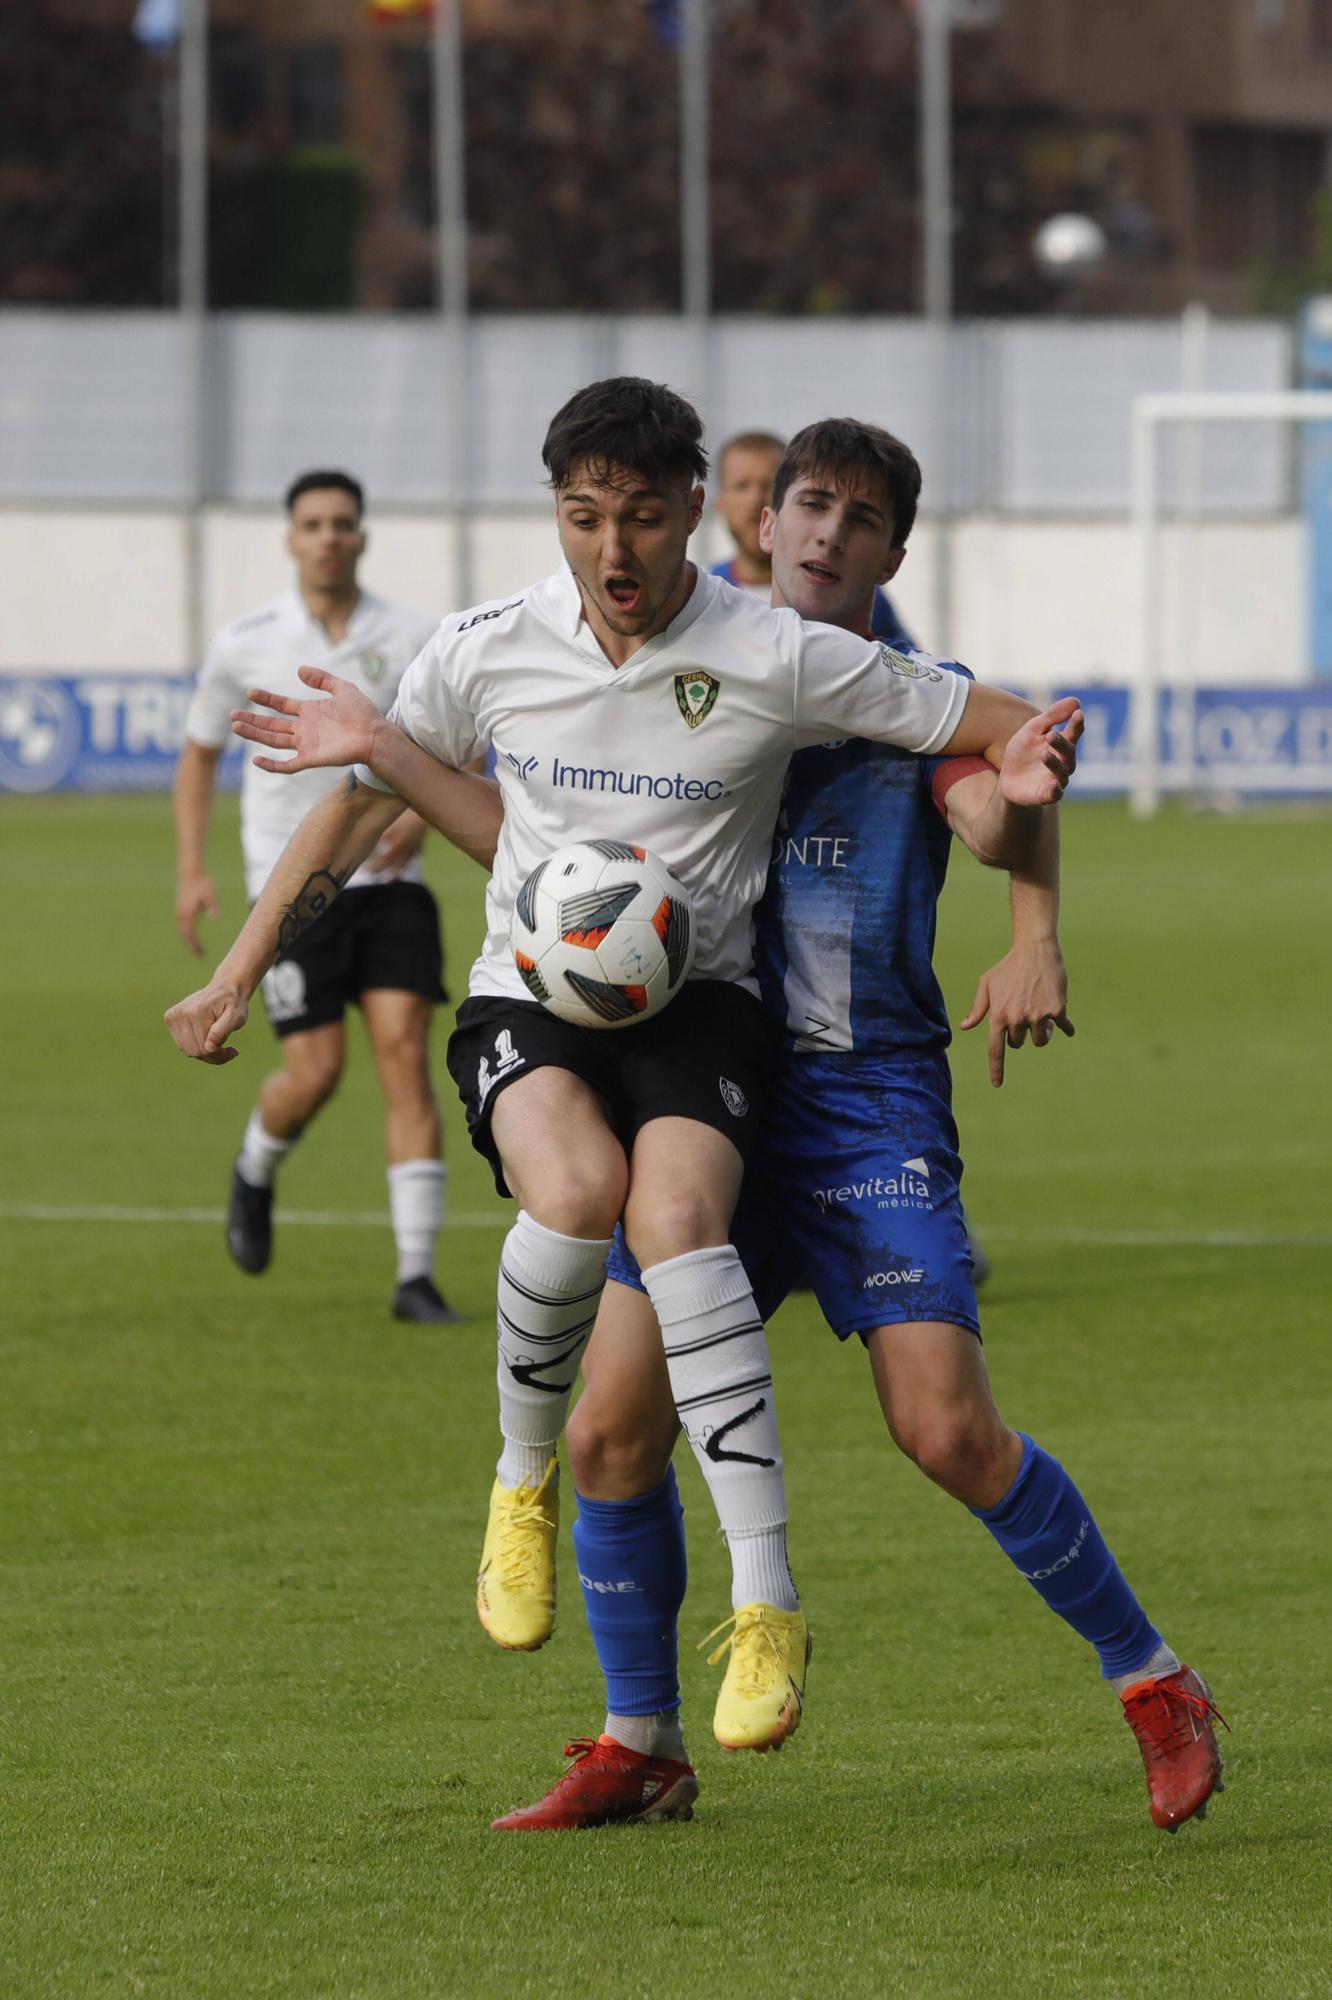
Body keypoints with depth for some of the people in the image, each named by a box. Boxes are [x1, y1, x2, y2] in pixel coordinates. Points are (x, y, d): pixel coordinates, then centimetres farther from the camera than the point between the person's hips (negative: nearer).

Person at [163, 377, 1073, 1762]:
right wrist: (239, 973, 13)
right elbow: (359, 800, 14)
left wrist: (1028, 766, -24)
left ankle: (766, 1601, -32)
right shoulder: (486, 652, -1)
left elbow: (999, 731, 0)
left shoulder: (779, 661, -7)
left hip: (697, 1000, -1)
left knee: (675, 1217, -32)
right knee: (576, 1193, -33)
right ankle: (524, 1476, -4)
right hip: (527, 992, 1)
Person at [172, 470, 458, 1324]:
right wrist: (191, 871, 4)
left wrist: (424, 813, -12)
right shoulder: (246, 645, 1)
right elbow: (199, 755, 13)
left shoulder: (414, 638, 1)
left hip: (389, 878, 1)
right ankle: (256, 1173, 28)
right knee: (316, 1071, -9)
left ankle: (417, 1275, -10)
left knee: (406, 1054, -11)